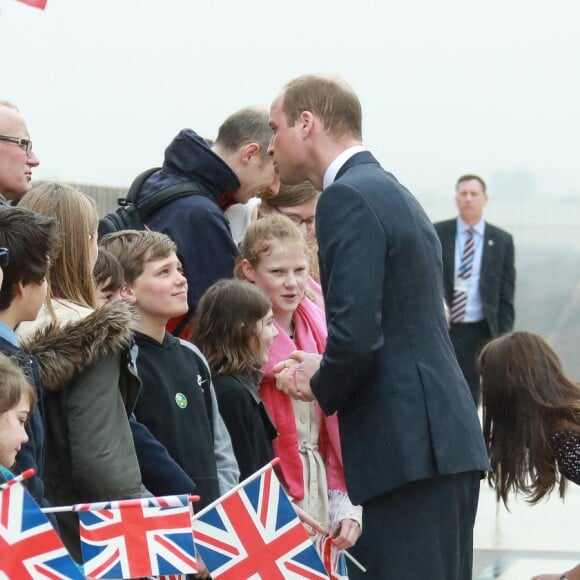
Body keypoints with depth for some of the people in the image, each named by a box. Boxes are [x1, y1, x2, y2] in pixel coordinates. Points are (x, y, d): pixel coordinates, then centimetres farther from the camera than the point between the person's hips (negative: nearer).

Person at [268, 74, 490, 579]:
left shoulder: (347, 199, -10)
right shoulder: (393, 192, 20)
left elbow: (355, 334, -20)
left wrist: (321, 388, -1)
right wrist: (327, 370, 16)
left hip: (408, 446, -10)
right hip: (448, 438, 10)